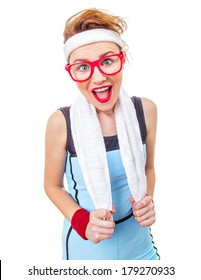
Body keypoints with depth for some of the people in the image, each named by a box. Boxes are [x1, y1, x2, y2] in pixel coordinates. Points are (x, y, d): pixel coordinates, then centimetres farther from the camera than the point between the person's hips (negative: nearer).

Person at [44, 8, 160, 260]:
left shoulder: (145, 110, -11)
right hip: (86, 248, -2)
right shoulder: (61, 123, -19)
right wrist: (81, 222, -20)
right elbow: (53, 185, -5)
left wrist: (147, 201, -12)